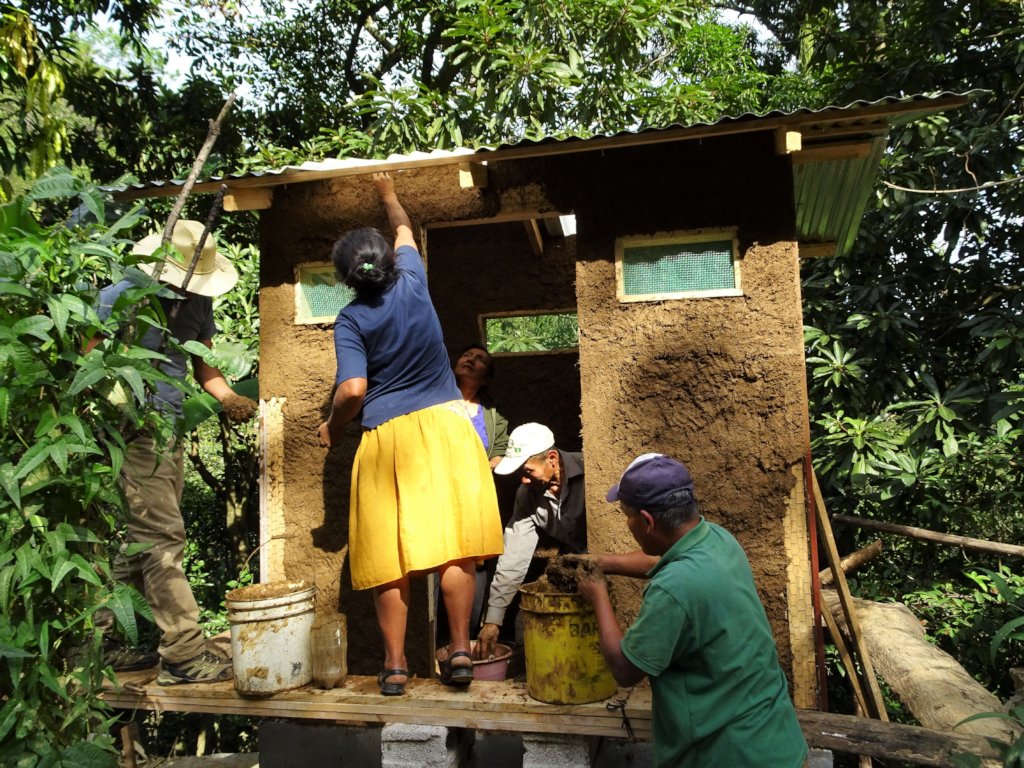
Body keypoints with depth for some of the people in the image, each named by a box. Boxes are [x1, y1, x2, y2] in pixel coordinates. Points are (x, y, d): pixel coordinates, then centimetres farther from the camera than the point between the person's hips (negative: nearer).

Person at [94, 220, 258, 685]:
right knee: (163, 537, -9)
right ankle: (184, 654, -3)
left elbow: (203, 363, 13)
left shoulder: (197, 303, 10)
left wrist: (229, 398, -5)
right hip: (135, 431, -8)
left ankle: (108, 642, 26)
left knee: (140, 539, 13)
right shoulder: (120, 297, -9)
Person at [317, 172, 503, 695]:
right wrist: (389, 194, 41)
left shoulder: (350, 321, -4)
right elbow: (405, 230, 24)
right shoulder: (413, 283, 3)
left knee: (390, 553, 4)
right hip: (445, 425, 2)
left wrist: (331, 428, 5)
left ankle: (395, 666, 11)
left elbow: (353, 390, -14)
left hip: (388, 435, -1)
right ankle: (460, 651, 6)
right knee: (454, 542, 2)